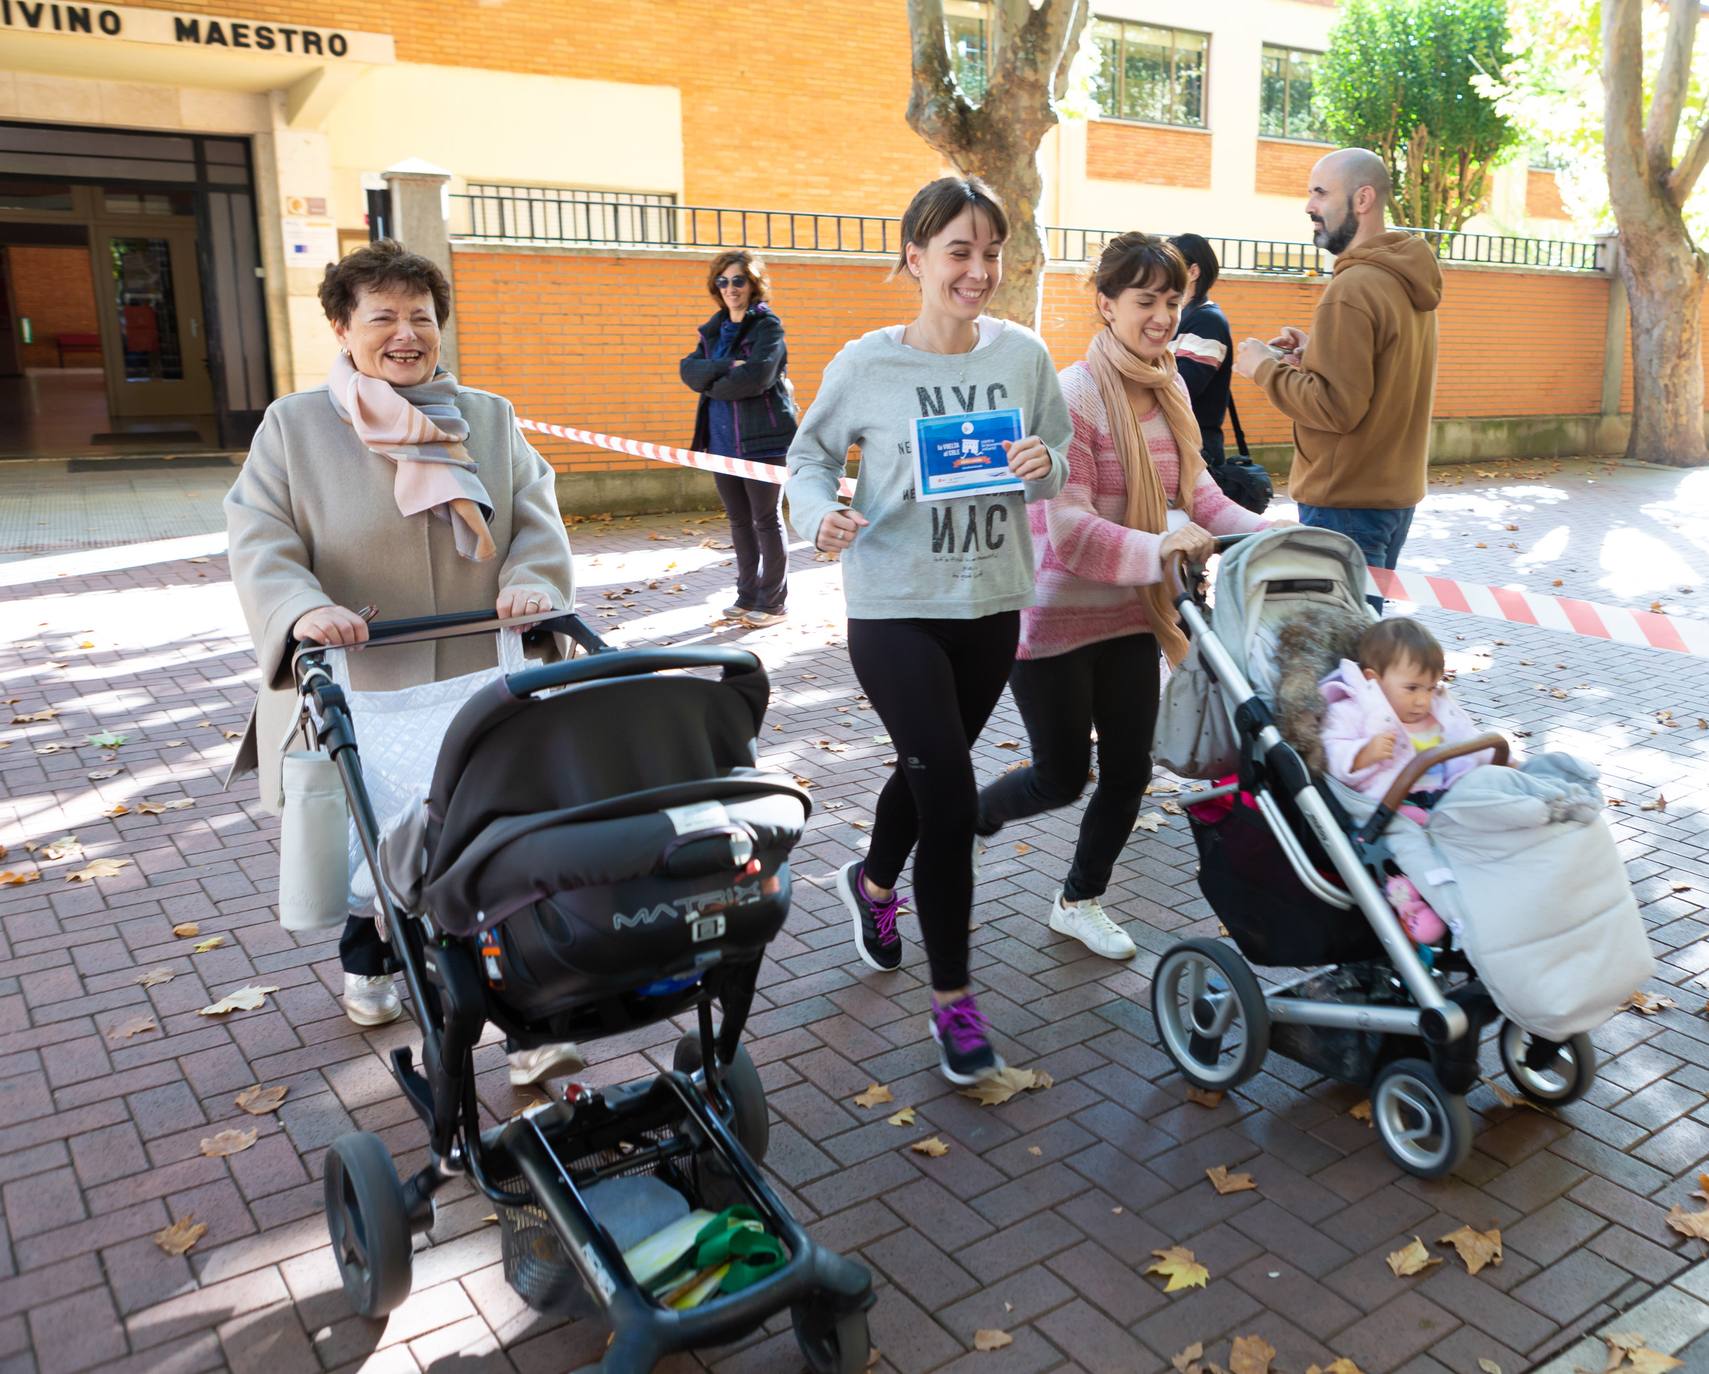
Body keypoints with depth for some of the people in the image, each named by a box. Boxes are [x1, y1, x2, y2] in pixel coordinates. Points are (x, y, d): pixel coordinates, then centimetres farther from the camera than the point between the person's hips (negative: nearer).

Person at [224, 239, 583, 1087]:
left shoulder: (490, 418, 11)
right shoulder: (294, 426, 3)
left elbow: (535, 518, 6)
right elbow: (260, 541, -5)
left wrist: (532, 582, -16)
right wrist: (302, 608, -26)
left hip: (478, 690, 1)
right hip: (357, 696, -1)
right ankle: (366, 966, 42)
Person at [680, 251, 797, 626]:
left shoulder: (767, 325, -5)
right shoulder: (713, 329, 15)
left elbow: (755, 377, -20)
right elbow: (689, 369, 0)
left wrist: (712, 384, -6)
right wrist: (725, 368, -17)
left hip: (763, 440, -6)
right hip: (723, 441, 7)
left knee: (766, 521, 0)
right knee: (739, 522, 13)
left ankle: (772, 601, 9)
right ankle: (747, 595, 23)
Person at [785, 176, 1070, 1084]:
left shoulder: (1023, 355, -1)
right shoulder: (866, 364, -10)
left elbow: (1054, 468, 7)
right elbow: (809, 454, 1)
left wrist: (1043, 467, -16)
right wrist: (820, 514, -19)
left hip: (991, 606, 4)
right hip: (895, 607, -4)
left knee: (930, 770, 21)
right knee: (949, 794, -10)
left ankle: (873, 882, 53)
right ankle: (952, 1001, 8)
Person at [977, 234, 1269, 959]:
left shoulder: (1171, 389, 6)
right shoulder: (1073, 396, -20)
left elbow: (1196, 491, 8)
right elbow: (1070, 530, -27)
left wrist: (1271, 535, -8)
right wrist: (1158, 548, -41)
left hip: (1130, 617, 7)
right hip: (1054, 619, -7)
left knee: (1129, 769, 12)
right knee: (1061, 778, 4)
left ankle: (1079, 902, 34)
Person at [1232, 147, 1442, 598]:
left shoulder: (1352, 289, -18)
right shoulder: (1406, 279, 12)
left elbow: (1337, 407, -22)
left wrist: (1266, 367, -10)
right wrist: (1315, 354, 9)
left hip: (1347, 505, -10)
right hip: (1396, 493, 10)